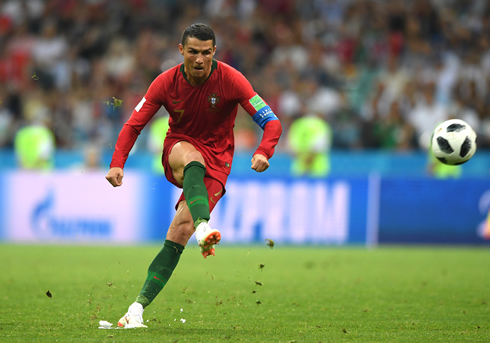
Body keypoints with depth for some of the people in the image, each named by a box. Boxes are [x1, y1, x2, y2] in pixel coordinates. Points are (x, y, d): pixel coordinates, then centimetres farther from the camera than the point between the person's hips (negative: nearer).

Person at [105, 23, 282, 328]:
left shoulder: (230, 80, -14)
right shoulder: (166, 82, -8)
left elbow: (272, 122, -15)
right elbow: (134, 125, -3)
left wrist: (263, 153, -35)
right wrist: (118, 164, -19)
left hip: (216, 160, -1)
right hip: (178, 149, 1)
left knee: (181, 228, -20)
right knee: (191, 158, -38)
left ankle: (139, 306, -20)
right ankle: (203, 228, -60)